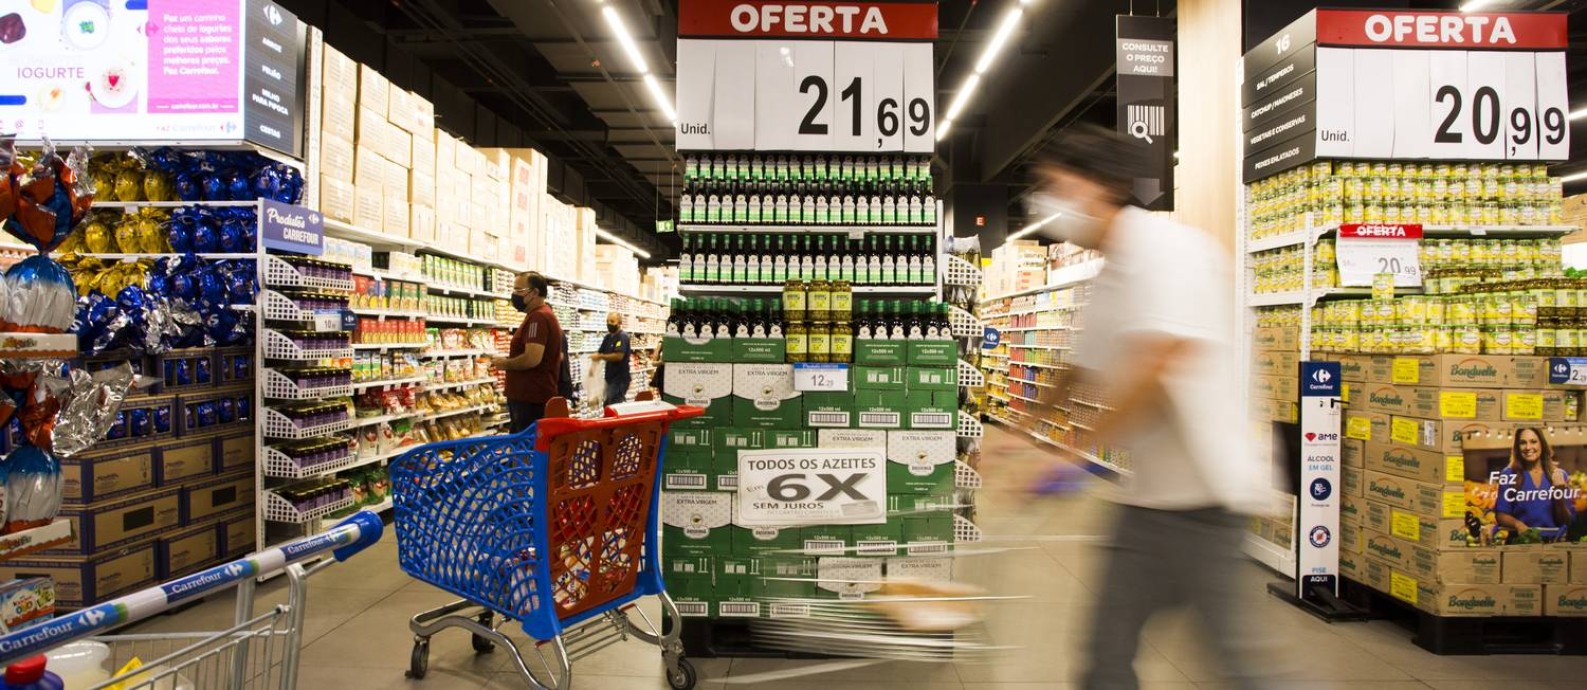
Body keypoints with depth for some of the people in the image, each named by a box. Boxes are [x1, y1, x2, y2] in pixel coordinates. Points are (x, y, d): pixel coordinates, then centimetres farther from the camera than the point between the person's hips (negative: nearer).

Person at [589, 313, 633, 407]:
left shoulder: (622, 336, -13)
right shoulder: (608, 337, 14)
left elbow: (618, 356, -24)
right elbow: (600, 353, 18)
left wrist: (600, 357, -17)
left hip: (620, 379, -9)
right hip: (610, 377, 9)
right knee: (607, 406, 14)